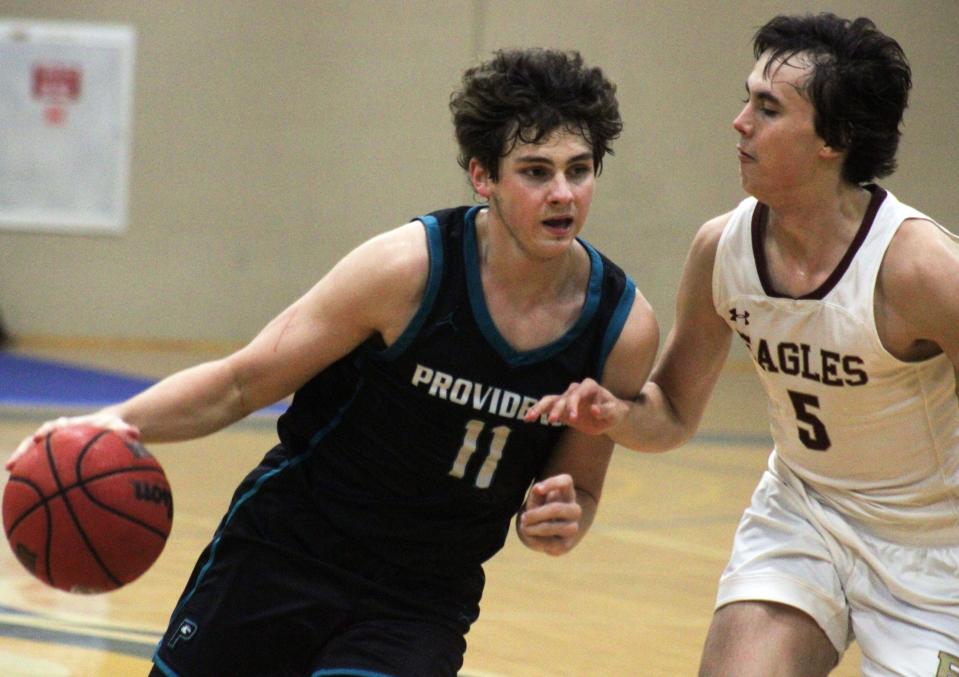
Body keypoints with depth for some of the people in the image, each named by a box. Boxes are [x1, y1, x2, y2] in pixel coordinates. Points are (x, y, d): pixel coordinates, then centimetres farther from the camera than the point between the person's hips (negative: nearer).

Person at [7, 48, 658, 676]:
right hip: (282, 552, -1)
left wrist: (555, 523, -15)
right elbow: (242, 383, -10)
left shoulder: (624, 328, -9)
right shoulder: (408, 268, -18)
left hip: (421, 603, 1)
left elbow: (579, 489, 8)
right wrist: (120, 420, -26)